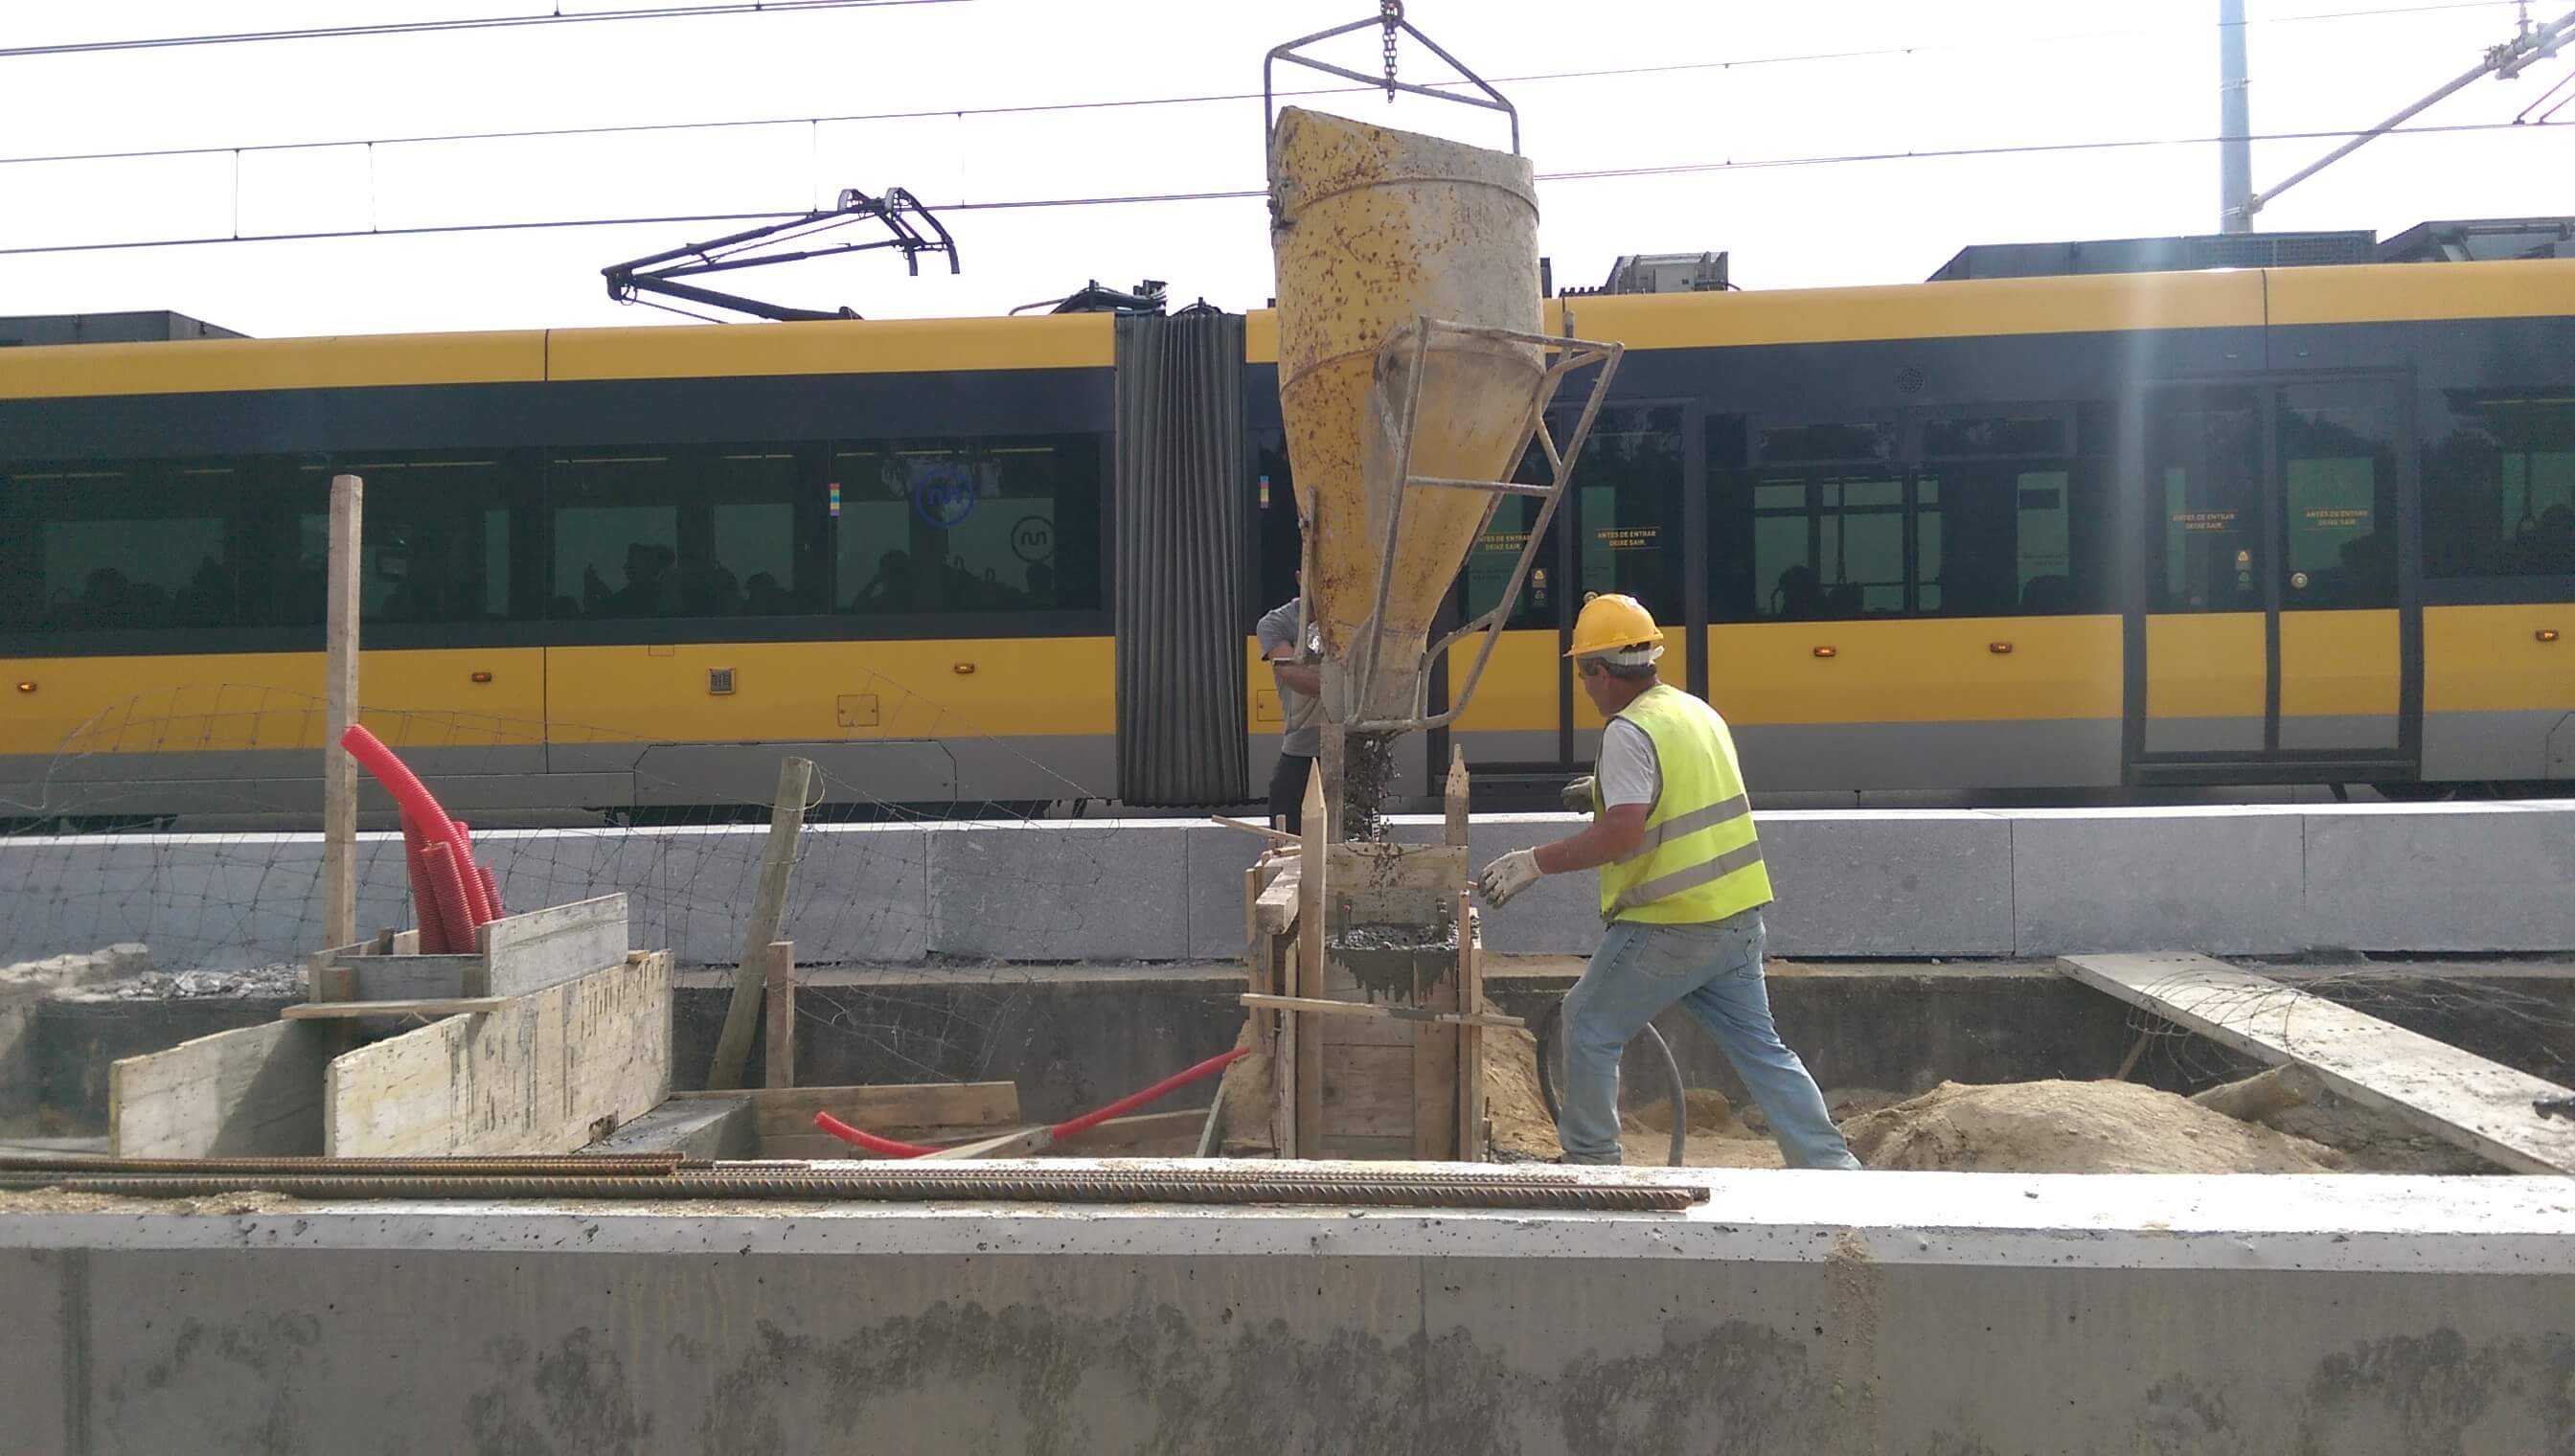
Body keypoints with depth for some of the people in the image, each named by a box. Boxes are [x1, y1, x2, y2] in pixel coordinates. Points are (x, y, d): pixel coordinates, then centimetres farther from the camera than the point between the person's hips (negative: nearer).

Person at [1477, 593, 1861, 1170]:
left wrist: (1534, 862, -18)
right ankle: (1831, 1164, 11)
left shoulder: (1629, 732, -16)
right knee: (1758, 1045, 13)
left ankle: (1590, 1160, 19)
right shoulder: (1698, 712, 12)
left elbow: (1621, 836, -24)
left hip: (1671, 925, -8)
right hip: (1736, 914, 8)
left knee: (1589, 1025, 9)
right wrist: (1610, 792, 29)